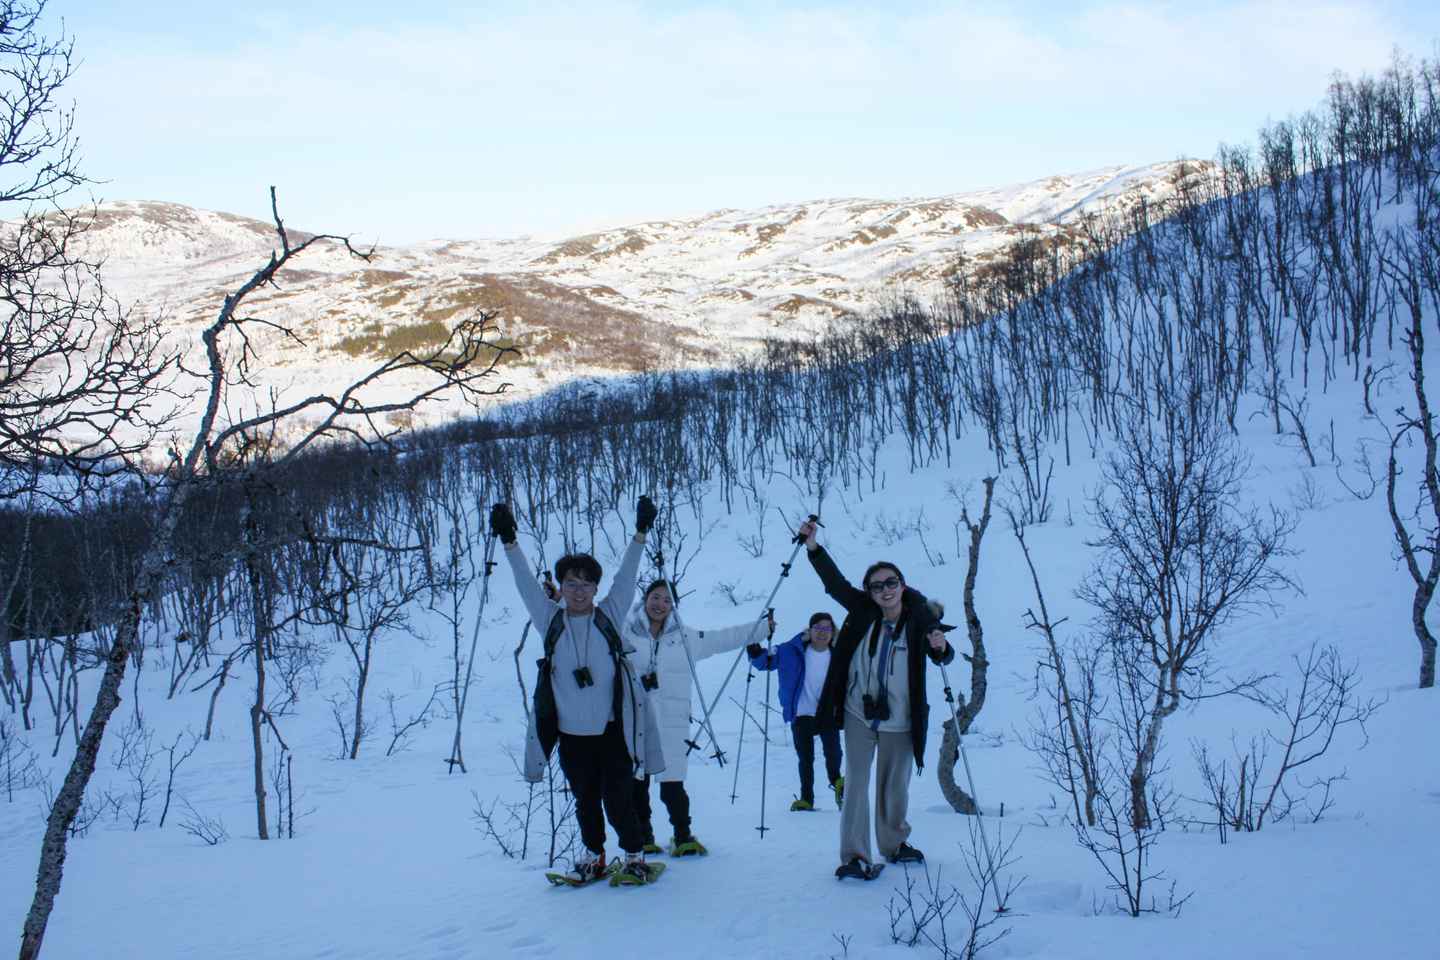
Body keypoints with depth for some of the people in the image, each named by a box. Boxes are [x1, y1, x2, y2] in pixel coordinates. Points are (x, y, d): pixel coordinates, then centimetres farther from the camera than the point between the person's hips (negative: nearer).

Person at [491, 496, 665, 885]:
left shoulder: (609, 616, 0)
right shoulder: (550, 620, 2)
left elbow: (625, 578, -5)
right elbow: (526, 583, -3)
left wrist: (640, 534, -12)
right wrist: (509, 542, -12)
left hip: (613, 729, -2)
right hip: (571, 734, 2)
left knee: (618, 800, -3)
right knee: (585, 801, 13)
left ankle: (635, 855, 16)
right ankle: (592, 856, 31)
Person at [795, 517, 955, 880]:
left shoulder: (921, 618, -11)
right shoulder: (862, 609, -8)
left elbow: (942, 658, -1)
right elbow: (834, 581, -7)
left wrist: (941, 647, -24)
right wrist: (813, 546, -17)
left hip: (900, 720, 0)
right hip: (859, 714, 0)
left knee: (895, 786, 15)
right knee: (857, 781, -6)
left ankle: (894, 843, 36)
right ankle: (855, 855, -4)